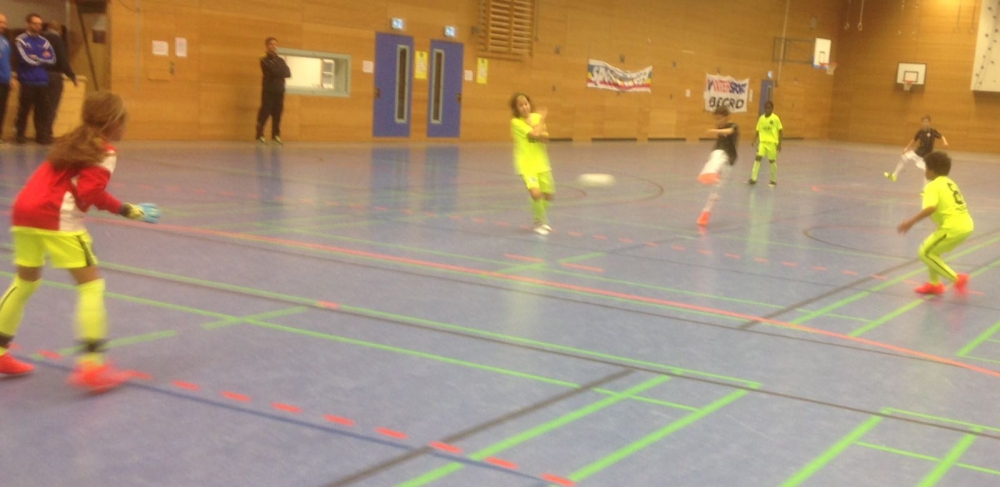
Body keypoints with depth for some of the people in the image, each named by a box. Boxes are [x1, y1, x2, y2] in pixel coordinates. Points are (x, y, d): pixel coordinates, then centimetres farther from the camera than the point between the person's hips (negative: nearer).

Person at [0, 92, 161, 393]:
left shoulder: (72, 142, 23)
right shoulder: (105, 152, 0)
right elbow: (91, 192, -13)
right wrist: (125, 210, -6)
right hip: (58, 219, -8)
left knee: (25, 282, 24)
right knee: (91, 284, -1)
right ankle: (91, 363, -9)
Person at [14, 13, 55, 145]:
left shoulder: (44, 42, 12)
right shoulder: (21, 40, -2)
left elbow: (52, 60, 3)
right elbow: (26, 60, -13)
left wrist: (36, 58, -8)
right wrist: (42, 58, -2)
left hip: (42, 82, 4)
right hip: (27, 82, -4)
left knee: (42, 110, 4)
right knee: (24, 109, -1)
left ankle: (41, 135, 11)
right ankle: (20, 134, 9)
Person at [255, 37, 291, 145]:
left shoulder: (281, 60, 15)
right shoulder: (264, 60, 0)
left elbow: (288, 73, 2)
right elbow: (272, 71, -16)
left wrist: (277, 73, -12)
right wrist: (281, 72, -4)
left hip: (280, 91, 5)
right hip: (268, 90, -5)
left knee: (277, 114, 3)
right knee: (264, 113, -7)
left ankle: (276, 135, 9)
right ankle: (260, 135, -4)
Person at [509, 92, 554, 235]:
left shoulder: (536, 117, 5)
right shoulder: (516, 122, -10)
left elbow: (545, 138, -3)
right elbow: (534, 134, -20)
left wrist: (537, 131, -21)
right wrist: (542, 119, -6)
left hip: (541, 162, 6)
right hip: (526, 164, -5)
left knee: (548, 194, 11)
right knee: (535, 193, -23)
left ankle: (540, 219, 38)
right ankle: (540, 222, 0)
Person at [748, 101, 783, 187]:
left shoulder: (775, 118, -5)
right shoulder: (761, 118, 5)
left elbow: (780, 131, -3)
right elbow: (758, 131, 10)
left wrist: (779, 144, -8)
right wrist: (754, 141, -1)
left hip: (772, 142, -3)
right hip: (762, 142, 3)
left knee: (772, 161, 5)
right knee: (758, 158, -10)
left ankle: (774, 180, 20)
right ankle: (753, 179, -5)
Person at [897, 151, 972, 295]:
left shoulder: (932, 186, -7)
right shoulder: (949, 183, 19)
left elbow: (931, 208, -24)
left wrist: (911, 222, -22)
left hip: (954, 227, -9)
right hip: (966, 224, 9)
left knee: (925, 253, 1)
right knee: (932, 250, 23)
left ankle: (957, 279, -2)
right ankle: (935, 284, 27)